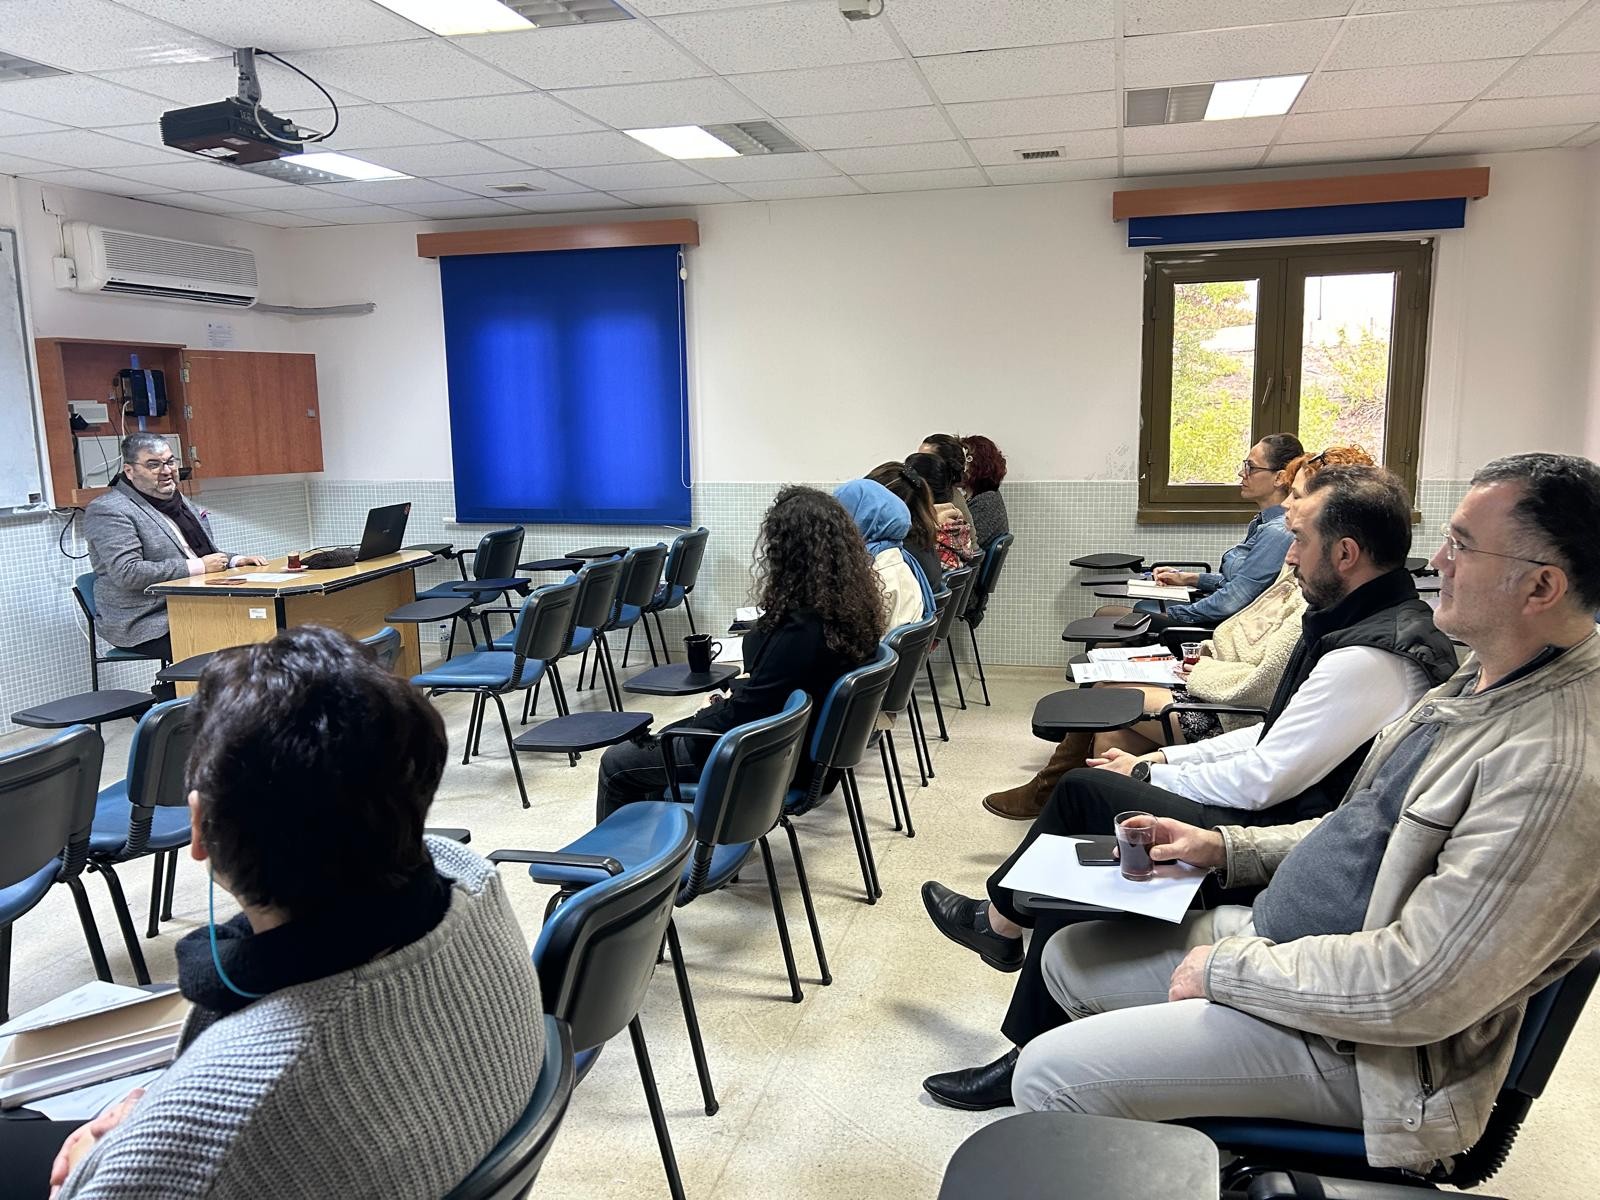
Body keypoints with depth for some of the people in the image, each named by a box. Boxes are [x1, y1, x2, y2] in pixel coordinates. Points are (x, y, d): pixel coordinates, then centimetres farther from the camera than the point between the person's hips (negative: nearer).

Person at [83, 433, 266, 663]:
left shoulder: (179, 502, 18)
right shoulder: (108, 511, -8)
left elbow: (205, 552, 27)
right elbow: (126, 573, -20)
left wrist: (235, 560, 4)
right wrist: (199, 566, -18)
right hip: (145, 625, -8)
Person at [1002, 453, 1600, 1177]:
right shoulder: (1488, 680, 4)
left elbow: (1415, 990, -29)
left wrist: (1230, 966, -17)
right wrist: (1229, 850, 7)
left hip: (1356, 1043, -9)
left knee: (1050, 1075, -14)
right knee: (1069, 957, 13)